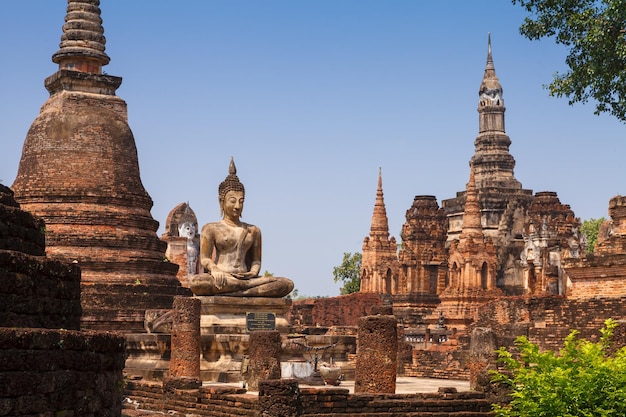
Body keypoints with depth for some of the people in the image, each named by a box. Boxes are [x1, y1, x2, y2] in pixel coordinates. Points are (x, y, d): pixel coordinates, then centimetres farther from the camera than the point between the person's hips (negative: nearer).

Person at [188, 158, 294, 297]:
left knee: (288, 284, -20)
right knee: (194, 281, -40)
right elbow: (205, 258, 2)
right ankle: (251, 286, -32)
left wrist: (253, 272, -3)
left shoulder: (253, 231, 22)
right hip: (222, 280, -3)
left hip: (244, 278, 3)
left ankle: (235, 293, -33)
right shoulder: (211, 228, 12)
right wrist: (214, 270, -22)